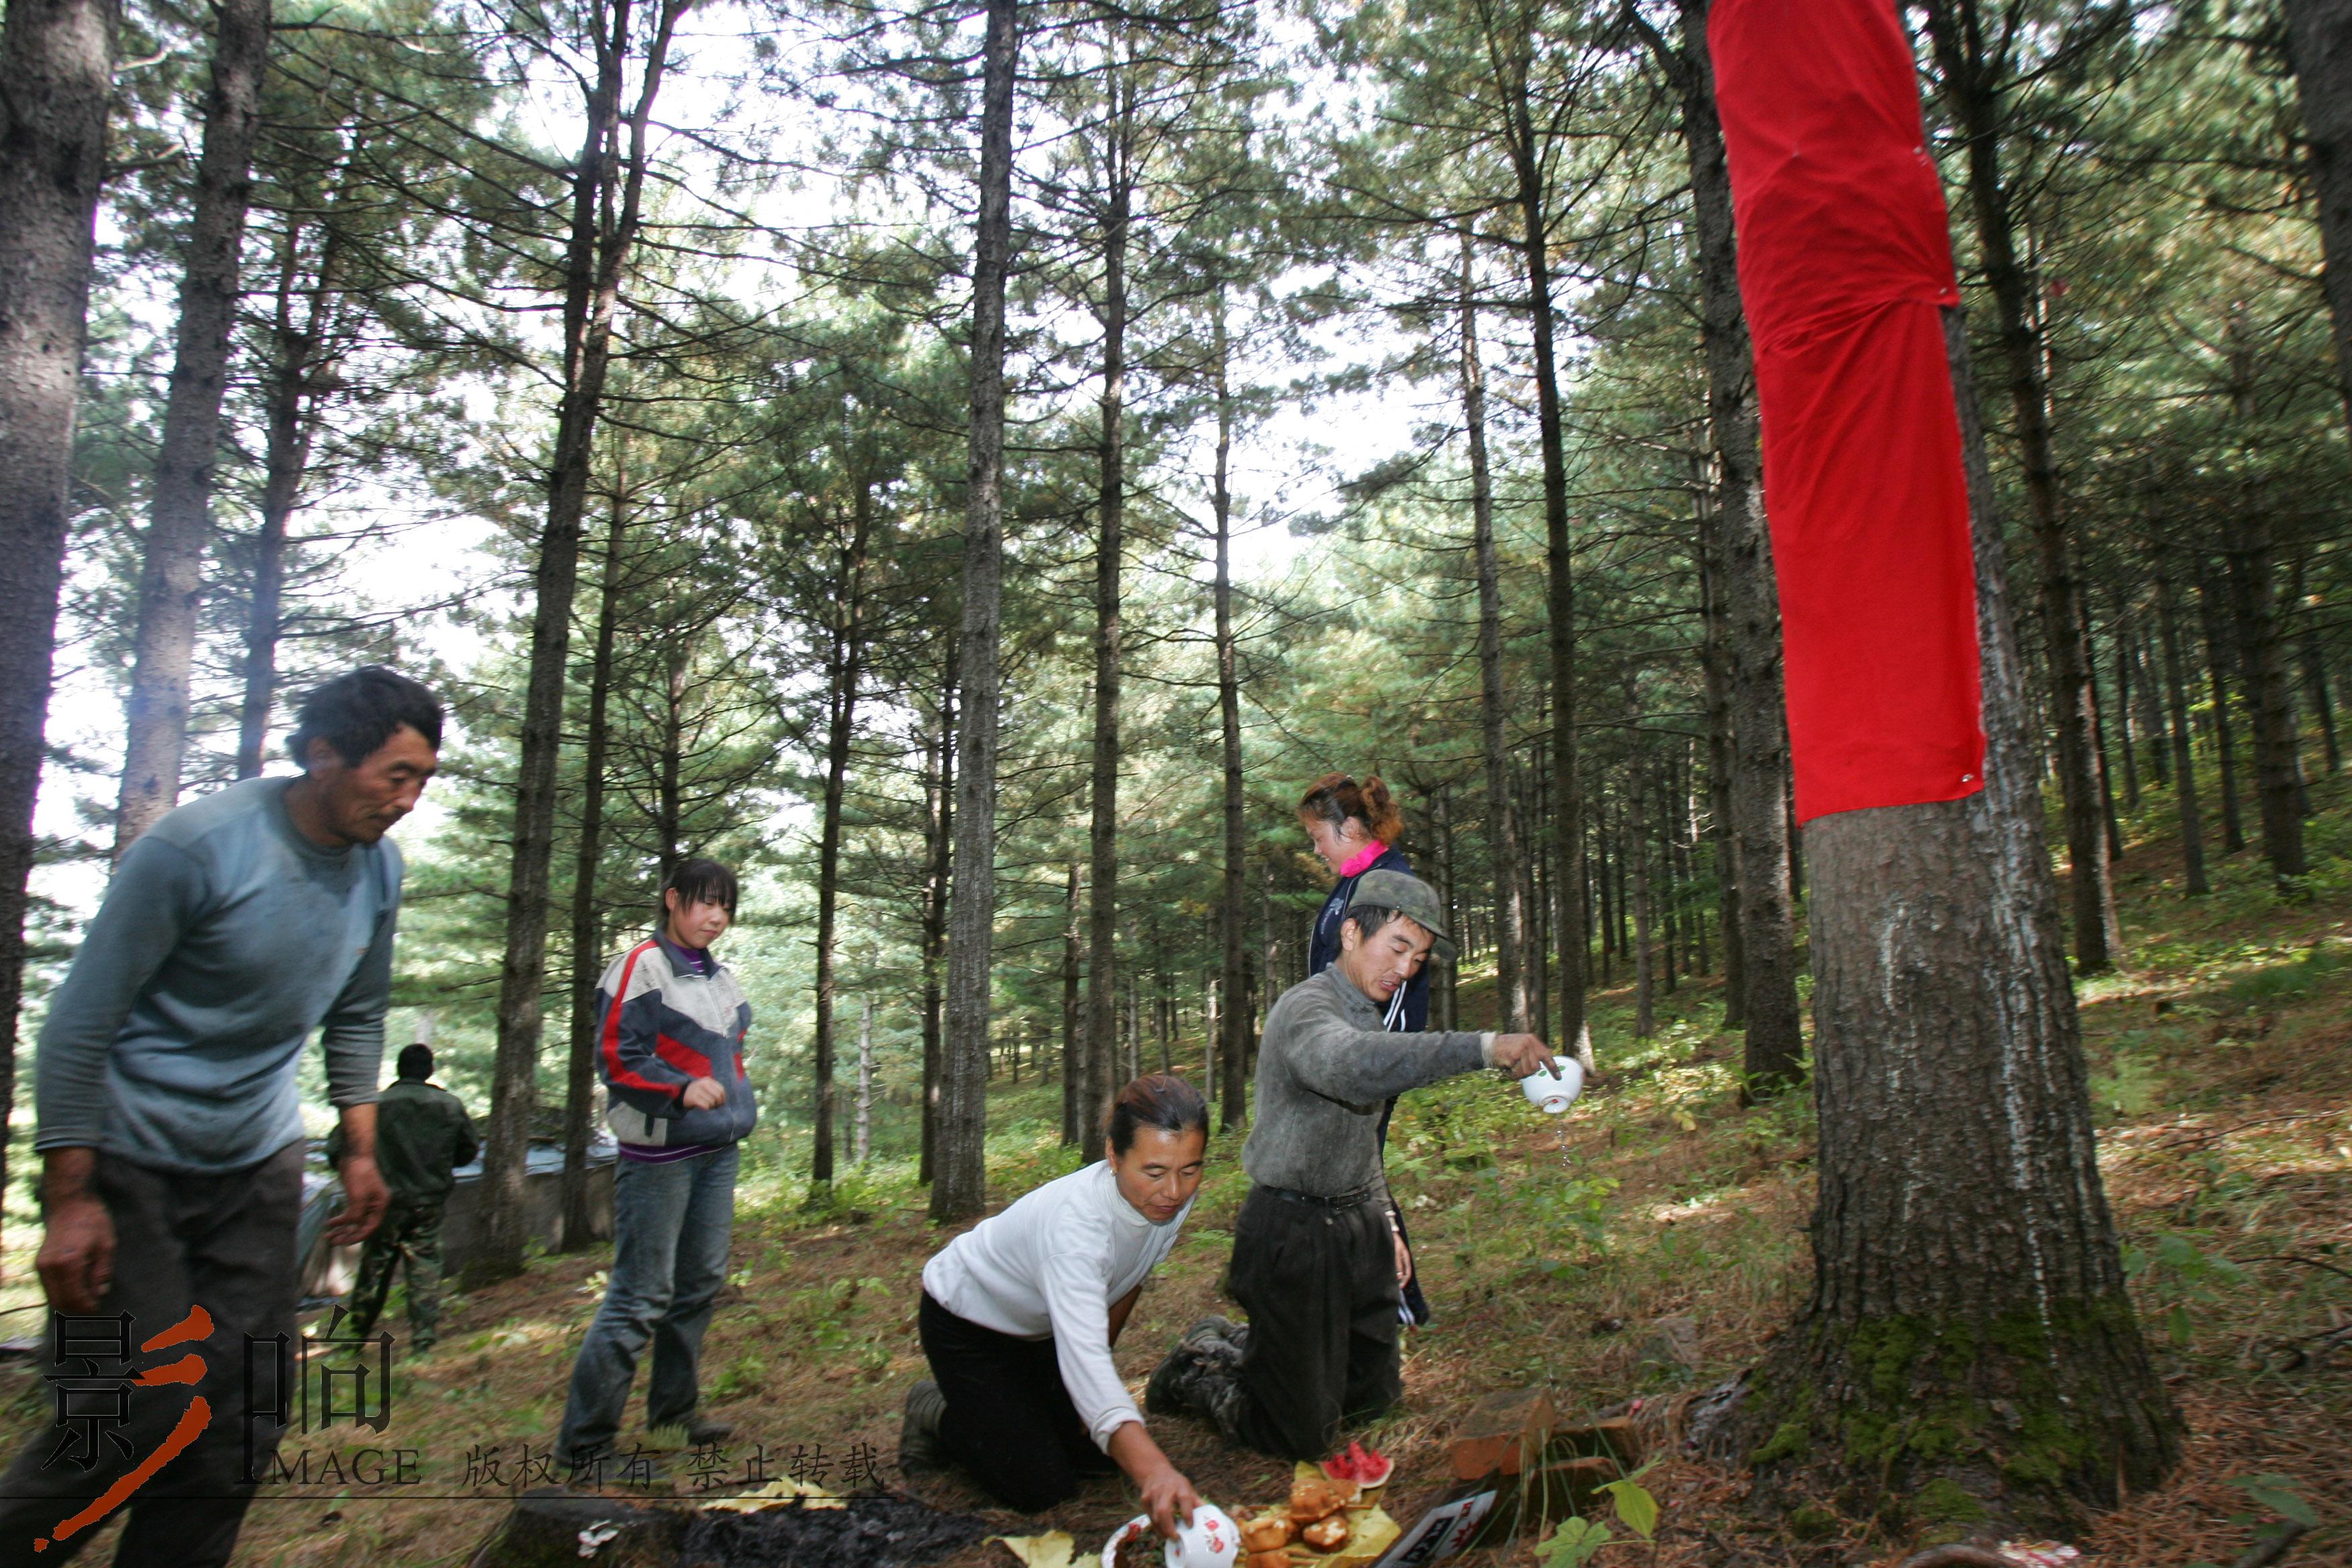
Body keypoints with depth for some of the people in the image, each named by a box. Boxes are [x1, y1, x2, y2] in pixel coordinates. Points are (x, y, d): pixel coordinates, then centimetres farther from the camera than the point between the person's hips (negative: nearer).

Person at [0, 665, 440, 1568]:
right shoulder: (199, 845, -20)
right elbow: (81, 1022, -16)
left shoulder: (379, 869, 0)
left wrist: (360, 1150, 10)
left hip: (258, 1170, 6)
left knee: (247, 1415, 6)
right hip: (130, 1162, -6)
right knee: (139, 1419, -8)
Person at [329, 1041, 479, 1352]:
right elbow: (469, 1151, 9)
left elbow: (336, 1149, -6)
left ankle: (355, 1334, 24)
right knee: (426, 1270, 5)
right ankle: (424, 1339, 4)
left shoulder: (374, 1105, -8)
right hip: (430, 1204, 1)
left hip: (386, 1202, -1)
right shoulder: (451, 1105, -1)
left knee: (373, 1268, 12)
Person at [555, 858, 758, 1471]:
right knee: (640, 1298, -6)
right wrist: (681, 1089, -24)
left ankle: (674, 1415, 28)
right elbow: (616, 1056, -14)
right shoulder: (642, 967, -9)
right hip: (659, 1152, -8)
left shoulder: (723, 979, 16)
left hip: (717, 1152, 8)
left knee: (701, 1285, 14)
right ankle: (584, 1443, 4)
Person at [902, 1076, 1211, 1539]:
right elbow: (1083, 1356, -54)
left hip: (1040, 1327, 7)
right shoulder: (1073, 1222, -43)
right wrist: (1151, 1470, -65)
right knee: (1040, 1487, -10)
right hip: (967, 1322, -7)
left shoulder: (1174, 1198, -22)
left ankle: (995, 1405, 28)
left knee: (1100, 1455, 6)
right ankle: (938, 1415, 14)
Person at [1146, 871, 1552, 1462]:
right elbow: (1353, 1067, -45)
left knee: (1375, 1395, 18)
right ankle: (1198, 1373, 24)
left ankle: (1239, 1346, 34)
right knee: (1305, 1436, -1)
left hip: (1356, 1222, 9)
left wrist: (1384, 1223, 21)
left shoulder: (1370, 1015, 12)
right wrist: (1483, 1048, -50)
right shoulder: (1306, 1009, -20)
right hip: (1291, 1231, -9)